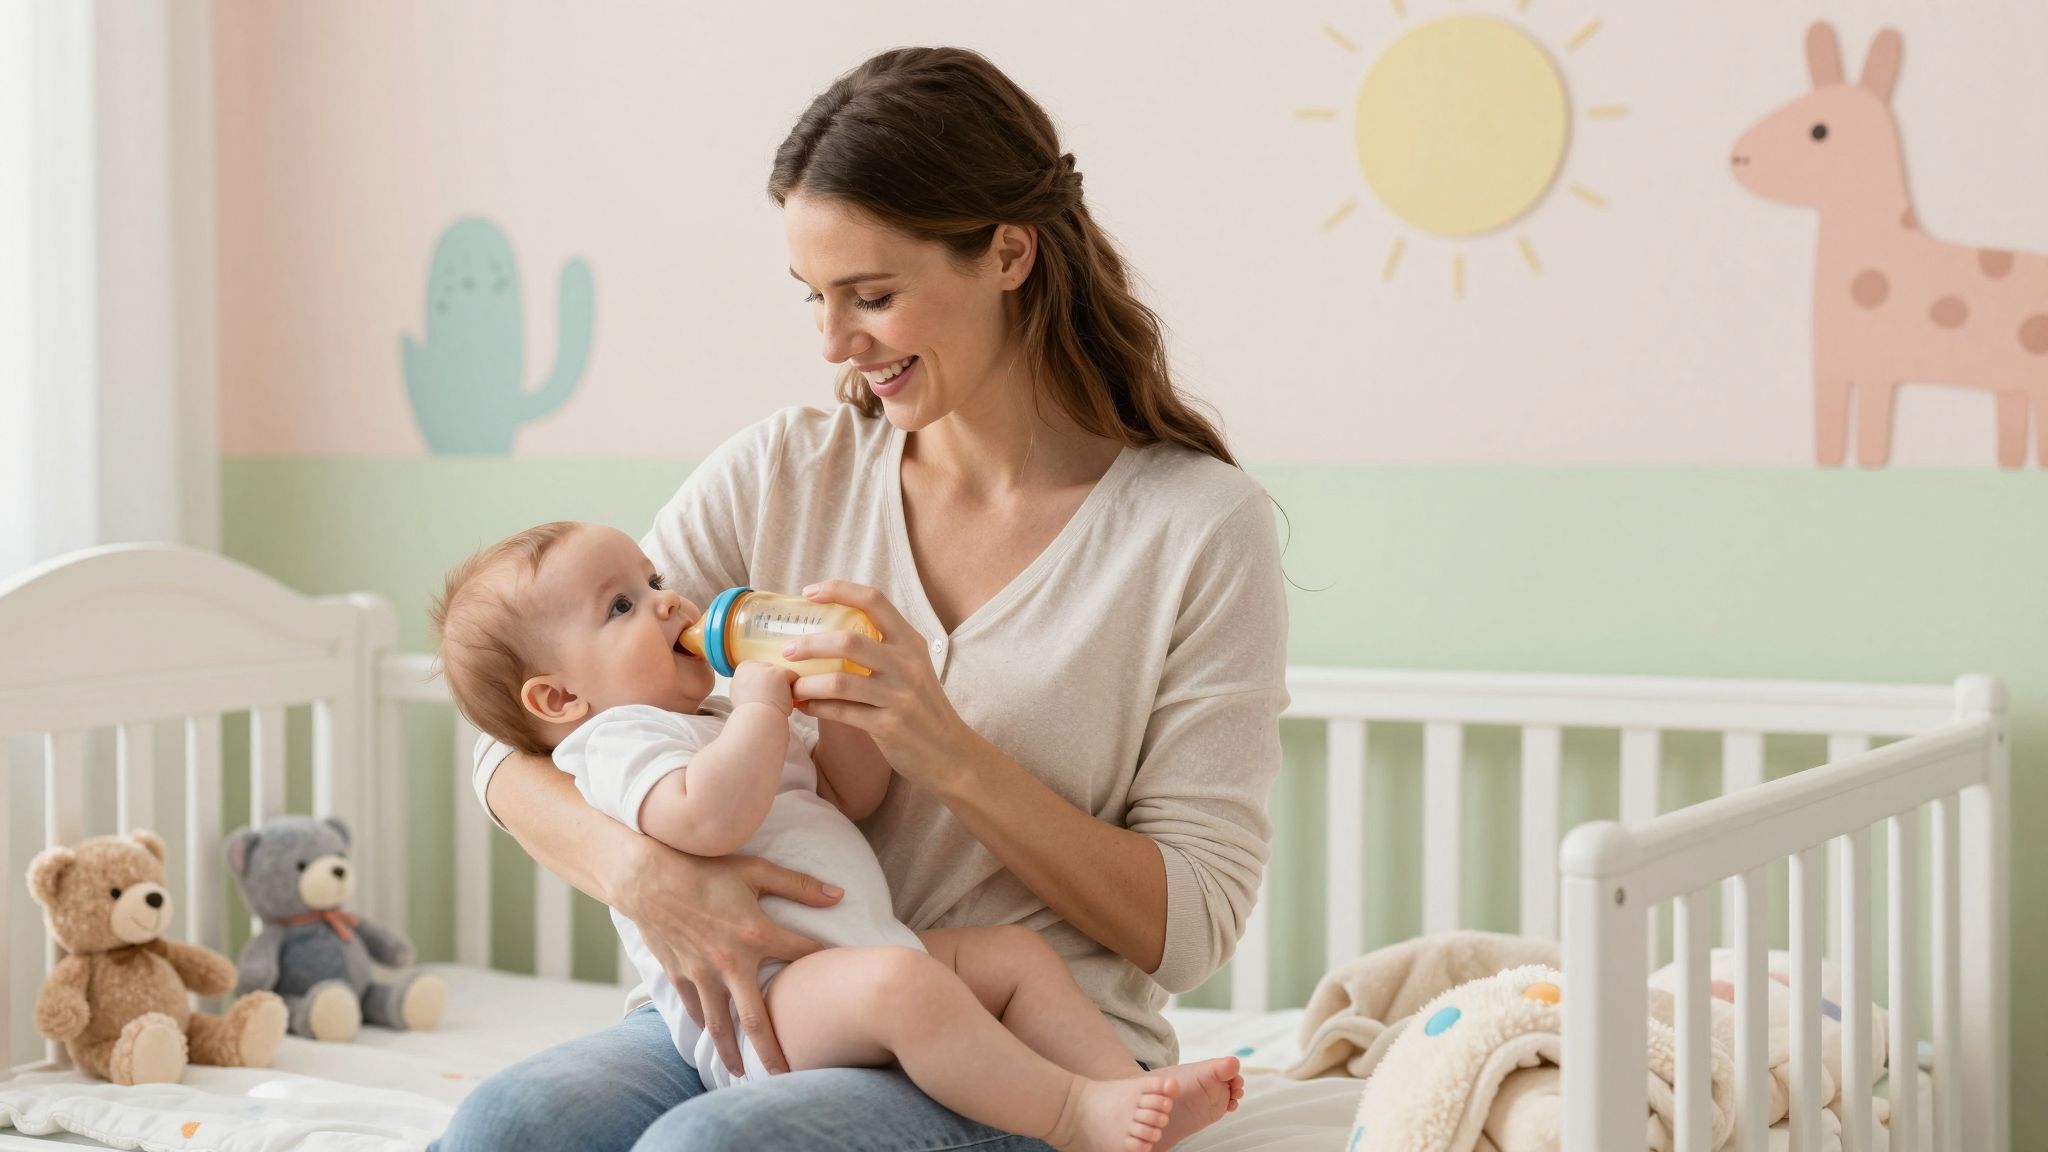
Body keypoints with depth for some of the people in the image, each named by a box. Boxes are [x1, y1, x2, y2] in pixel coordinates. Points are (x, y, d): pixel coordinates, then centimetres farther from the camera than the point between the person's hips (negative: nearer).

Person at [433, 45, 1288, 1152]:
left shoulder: (1199, 527, -3)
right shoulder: (782, 473, 7)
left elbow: (1188, 927, -5)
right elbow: (517, 742, 3)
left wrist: (954, 759, -19)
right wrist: (648, 873, -20)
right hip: (752, 1017, 4)